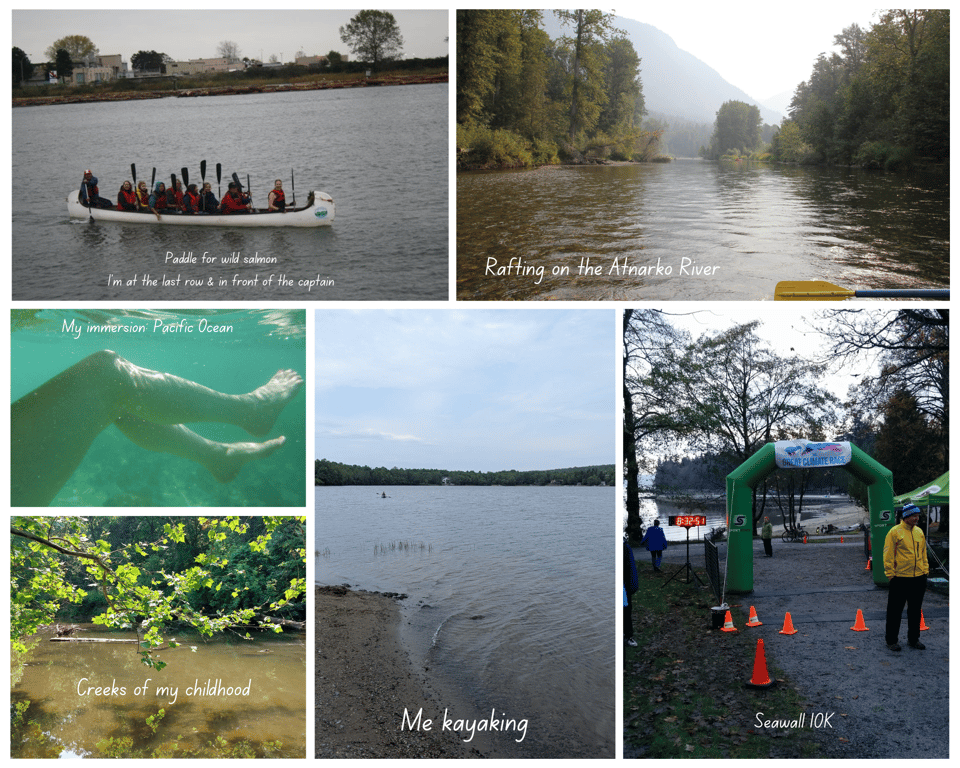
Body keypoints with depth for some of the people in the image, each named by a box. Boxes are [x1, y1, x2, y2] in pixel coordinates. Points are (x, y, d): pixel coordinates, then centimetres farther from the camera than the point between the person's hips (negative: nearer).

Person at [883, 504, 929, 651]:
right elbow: (888, 555, -8)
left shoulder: (919, 532, 9)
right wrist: (890, 574, -10)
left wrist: (925, 570, 11)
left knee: (915, 610, 14)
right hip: (900, 578, -5)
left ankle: (913, 639, 26)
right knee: (895, 611, 2)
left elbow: (923, 553, 18)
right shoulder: (895, 532, -8)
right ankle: (892, 640, 13)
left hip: (919, 578, 5)